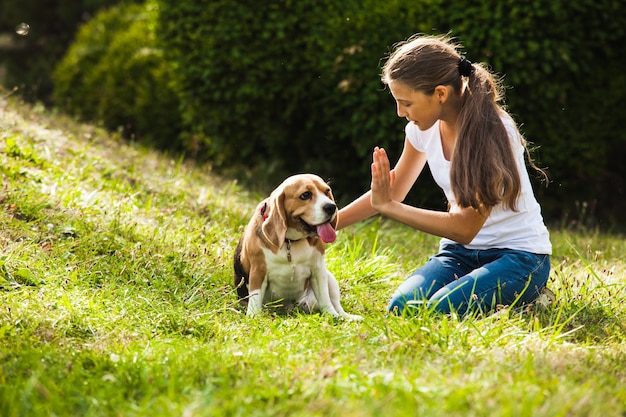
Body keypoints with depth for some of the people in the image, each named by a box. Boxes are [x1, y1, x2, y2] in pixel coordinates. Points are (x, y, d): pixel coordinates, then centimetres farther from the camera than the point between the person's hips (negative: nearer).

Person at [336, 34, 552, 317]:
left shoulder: (491, 133, -22)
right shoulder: (425, 128, -1)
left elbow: (464, 228, -23)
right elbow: (390, 193, 14)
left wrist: (388, 207, -22)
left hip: (518, 254, -5)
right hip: (461, 251, 5)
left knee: (437, 313, -29)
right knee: (401, 308, -22)